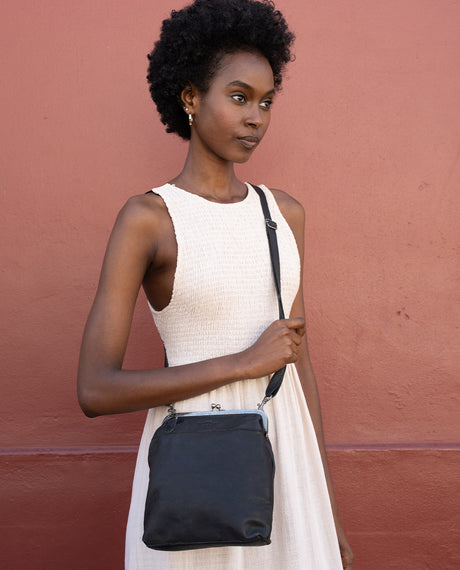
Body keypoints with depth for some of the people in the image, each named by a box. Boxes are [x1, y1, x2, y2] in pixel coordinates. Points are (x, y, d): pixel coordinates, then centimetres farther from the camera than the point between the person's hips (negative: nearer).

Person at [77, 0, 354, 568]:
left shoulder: (283, 212, 5)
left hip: (283, 456, 5)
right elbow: (95, 390, -16)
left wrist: (327, 513, 9)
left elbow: (297, 357, 9)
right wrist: (246, 362, -17)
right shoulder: (145, 218, -10)